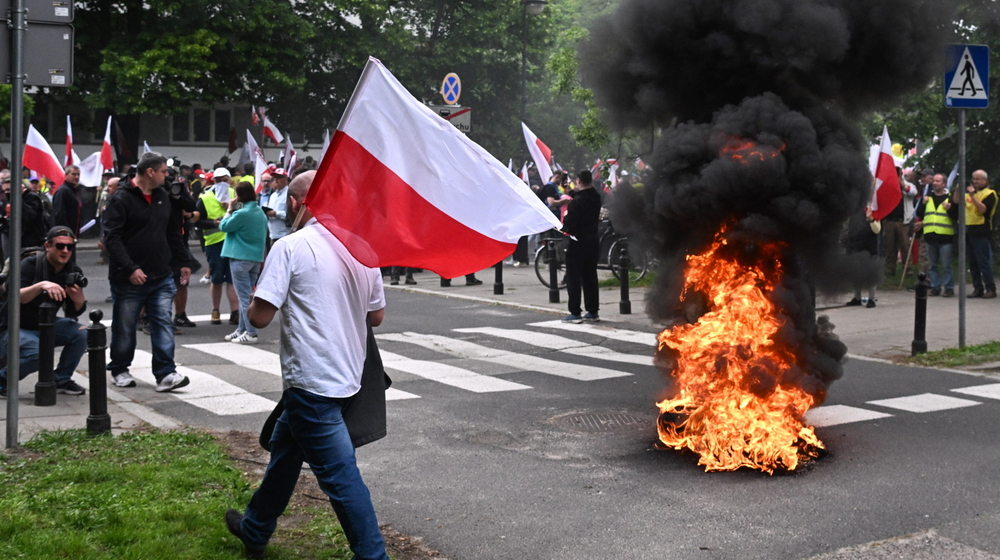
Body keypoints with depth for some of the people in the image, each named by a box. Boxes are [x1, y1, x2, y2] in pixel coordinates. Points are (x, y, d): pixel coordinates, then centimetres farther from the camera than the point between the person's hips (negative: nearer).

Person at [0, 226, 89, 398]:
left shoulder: (73, 272, -2)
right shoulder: (30, 264, -17)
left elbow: (77, 311, -6)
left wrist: (78, 296, -29)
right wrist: (41, 285, -48)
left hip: (44, 326, 6)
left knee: (81, 334, -18)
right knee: (37, 354, -33)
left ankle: (61, 380, 2)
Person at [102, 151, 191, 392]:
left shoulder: (163, 197, 11)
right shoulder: (121, 199, -11)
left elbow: (172, 233, 20)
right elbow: (112, 238, -16)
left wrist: (182, 261, 17)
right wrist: (130, 268, -23)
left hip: (161, 277, 5)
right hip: (129, 279, -5)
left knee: (163, 324, -2)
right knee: (124, 327, 8)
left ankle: (165, 374, -3)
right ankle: (119, 370, 24)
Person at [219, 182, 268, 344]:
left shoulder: (241, 214, -17)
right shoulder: (261, 213, 8)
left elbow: (224, 226, -6)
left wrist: (229, 210, 6)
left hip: (241, 259, -8)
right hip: (257, 258, 8)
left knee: (244, 296, -5)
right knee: (248, 295, 14)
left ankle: (250, 333, -7)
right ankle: (242, 329, 21)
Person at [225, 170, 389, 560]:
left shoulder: (290, 247, -14)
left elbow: (260, 316, -16)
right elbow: (377, 316, 11)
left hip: (312, 381, -8)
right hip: (347, 374, 8)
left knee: (339, 473, -1)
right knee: (284, 448, 25)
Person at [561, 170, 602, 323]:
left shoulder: (577, 201, -19)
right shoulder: (596, 199, 4)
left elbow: (569, 224, -21)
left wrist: (565, 217, 0)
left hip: (578, 243, -7)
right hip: (593, 241, 7)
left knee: (574, 279, -1)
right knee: (590, 277, 12)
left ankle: (575, 313, -1)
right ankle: (593, 312, 15)